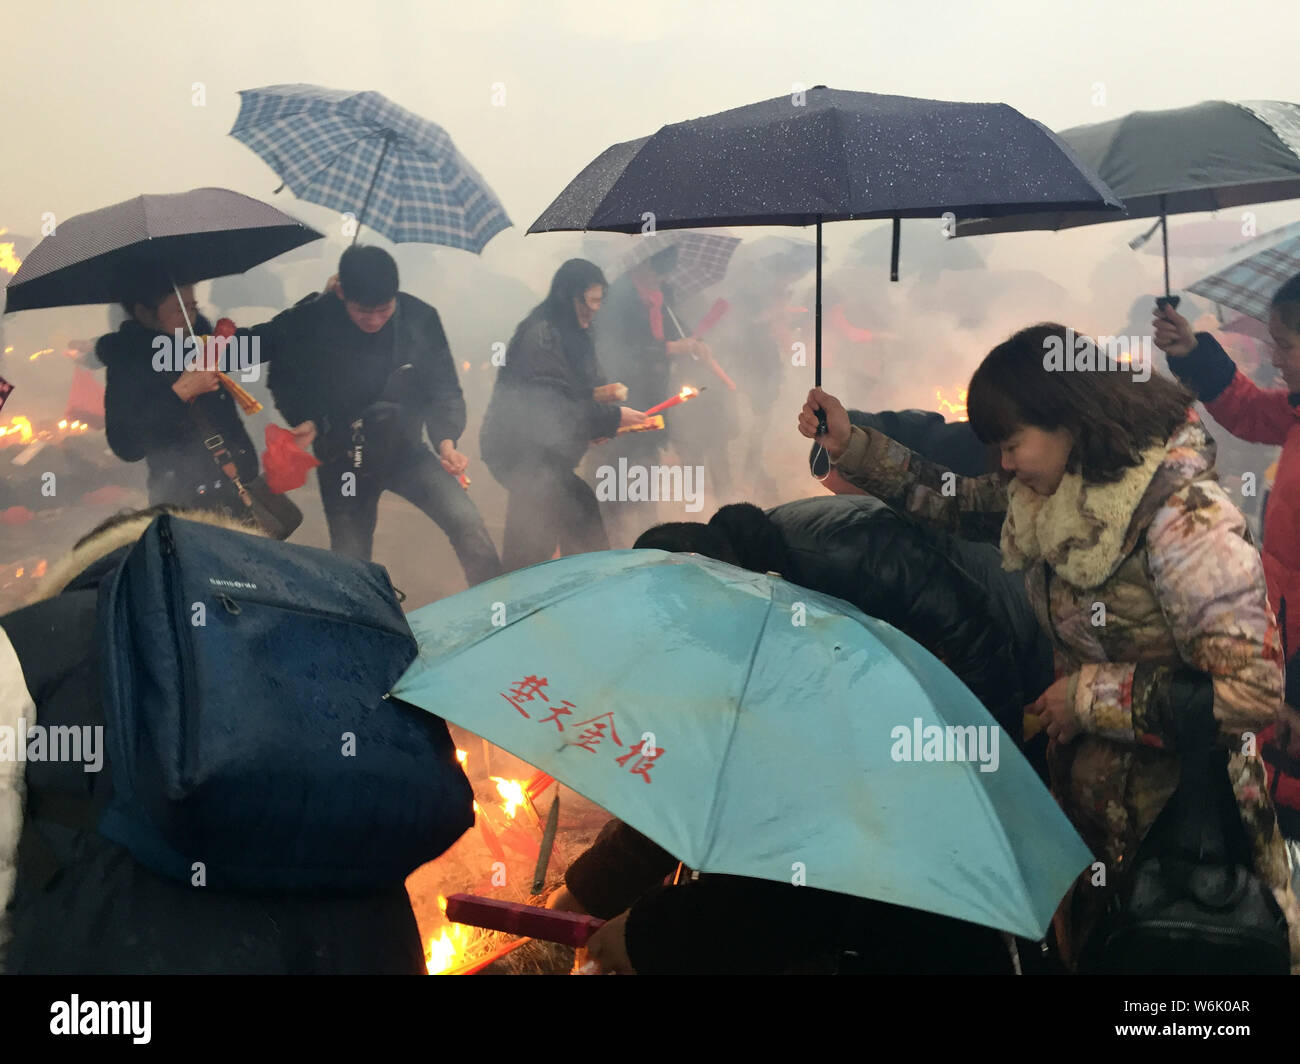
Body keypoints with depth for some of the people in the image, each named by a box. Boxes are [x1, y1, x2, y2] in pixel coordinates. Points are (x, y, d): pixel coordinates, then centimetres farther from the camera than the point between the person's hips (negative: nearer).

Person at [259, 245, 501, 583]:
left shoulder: (420, 319, -13)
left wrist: (446, 440, -20)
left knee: (468, 524, -18)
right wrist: (306, 421, -16)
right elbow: (284, 381, 3)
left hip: (405, 450, 0)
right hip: (343, 460, 0)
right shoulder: (308, 323, -15)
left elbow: (443, 389, -3)